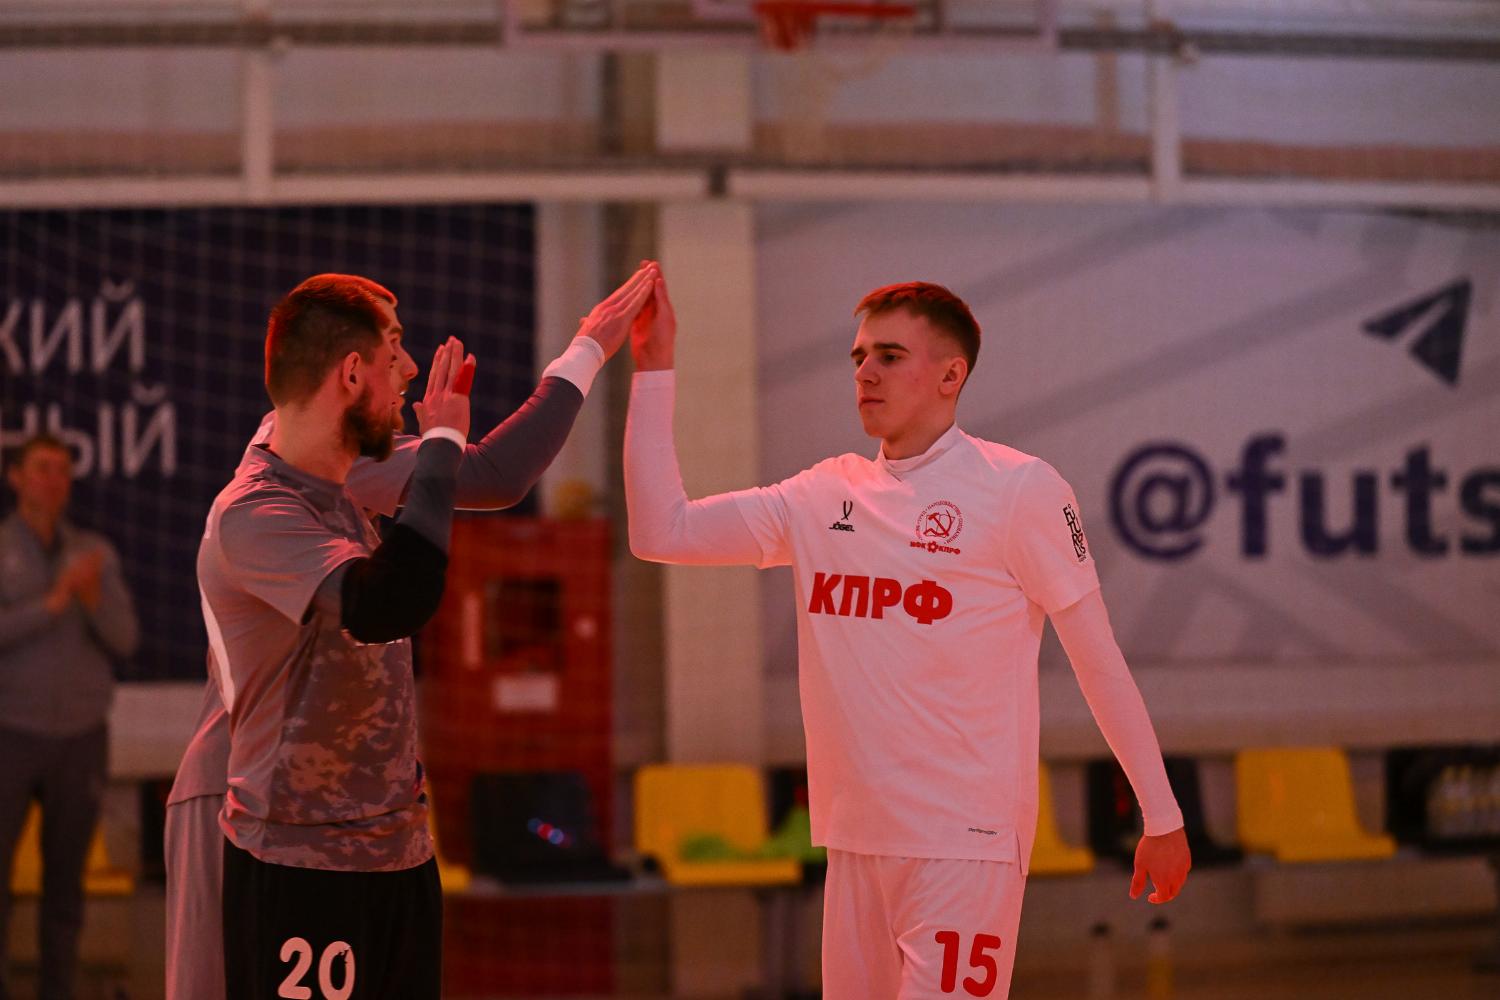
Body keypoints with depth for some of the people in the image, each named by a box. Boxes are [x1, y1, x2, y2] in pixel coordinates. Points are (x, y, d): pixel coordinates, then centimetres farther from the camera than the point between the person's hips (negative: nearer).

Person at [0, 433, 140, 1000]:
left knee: (65, 878, 5)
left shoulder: (97, 554, 3)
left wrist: (94, 598, -25)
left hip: (80, 740, 3)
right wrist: (55, 602, -28)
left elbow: (123, 642, -4)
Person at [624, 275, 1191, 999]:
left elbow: (1099, 660, -2)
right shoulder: (823, 497, 10)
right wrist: (655, 369, 4)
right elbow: (660, 532, 7)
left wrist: (1162, 818, -2)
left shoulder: (1019, 489, -5)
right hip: (855, 839, 6)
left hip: (966, 844, -6)